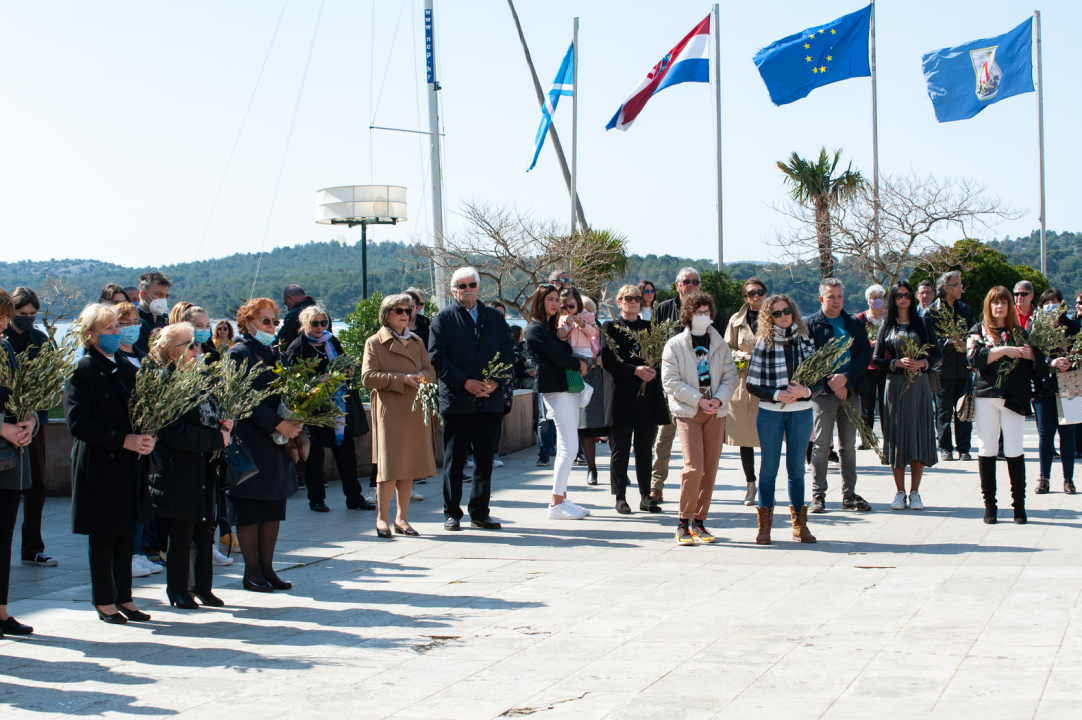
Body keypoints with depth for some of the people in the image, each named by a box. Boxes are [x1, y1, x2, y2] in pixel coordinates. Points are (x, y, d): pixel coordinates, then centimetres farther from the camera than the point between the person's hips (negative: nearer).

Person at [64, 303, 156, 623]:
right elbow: (78, 423, -16)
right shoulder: (82, 371, -10)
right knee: (103, 536, 3)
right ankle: (104, 601, 14)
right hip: (99, 466, -6)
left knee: (126, 534, 11)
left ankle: (124, 597, 20)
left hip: (129, 464, 6)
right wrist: (123, 440, -20)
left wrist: (145, 438, -5)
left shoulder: (126, 369, 12)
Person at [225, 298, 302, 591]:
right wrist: (278, 424, -20)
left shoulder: (276, 353, 17)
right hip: (251, 441, -7)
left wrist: (295, 422, -4)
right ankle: (252, 572, 6)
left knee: (274, 508, 8)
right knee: (249, 509, -1)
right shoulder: (238, 353, -6)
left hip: (278, 444, 7)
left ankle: (266, 567, 15)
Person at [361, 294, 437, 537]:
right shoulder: (374, 343, 0)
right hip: (389, 411, -5)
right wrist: (401, 379, -17)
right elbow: (368, 377, -10)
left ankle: (402, 518, 15)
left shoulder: (416, 341, 16)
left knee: (410, 466, 6)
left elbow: (431, 371, 13)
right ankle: (383, 519, 4)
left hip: (415, 410, 5)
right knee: (390, 466, -7)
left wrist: (422, 376, -11)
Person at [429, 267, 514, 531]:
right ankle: (452, 513, 11)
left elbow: (508, 353, 8)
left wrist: (496, 382, -9)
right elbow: (437, 358, -5)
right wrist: (465, 383, -14)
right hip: (456, 400, -3)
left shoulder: (495, 317, 13)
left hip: (489, 400, 3)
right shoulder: (443, 319, 3)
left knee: (485, 459, 7)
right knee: (454, 460, 2)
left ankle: (480, 513, 15)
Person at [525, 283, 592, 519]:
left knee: (565, 448, 11)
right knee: (568, 448, -12)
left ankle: (561, 498, 15)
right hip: (555, 390, -10)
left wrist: (579, 362, -4)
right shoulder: (536, 329, -10)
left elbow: (565, 351, 15)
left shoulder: (550, 327, 20)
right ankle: (556, 504, -10)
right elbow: (558, 357, -16)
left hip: (568, 389, 10)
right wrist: (579, 363, -1)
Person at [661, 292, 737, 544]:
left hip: (716, 411, 4)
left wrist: (719, 400, -10)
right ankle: (683, 523, -5)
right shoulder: (675, 345, -1)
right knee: (694, 466, -14)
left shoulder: (719, 345, 11)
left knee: (710, 468, 4)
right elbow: (670, 381, -7)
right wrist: (698, 400, -15)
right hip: (688, 412, -4)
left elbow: (730, 377, 9)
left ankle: (699, 521, 14)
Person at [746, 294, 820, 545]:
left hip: (801, 412, 2)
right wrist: (776, 395, -18)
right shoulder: (763, 343, -4)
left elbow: (819, 381, 4)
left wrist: (805, 391, -16)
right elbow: (752, 384, -4)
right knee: (769, 468, 3)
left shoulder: (805, 341, 3)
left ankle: (799, 524, 16)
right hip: (770, 412, -2)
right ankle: (764, 525, 11)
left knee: (796, 467, 8)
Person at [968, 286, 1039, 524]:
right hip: (986, 395, 0)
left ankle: (1019, 504, 4)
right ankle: (989, 505, 8)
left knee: (1014, 450, -3)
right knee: (986, 449, 1)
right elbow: (974, 358, -8)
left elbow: (1038, 357, 7)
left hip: (1014, 397, 0)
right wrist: (1003, 350, -14)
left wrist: (1026, 352, -12)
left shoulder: (1019, 332, 13)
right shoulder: (979, 330, 9)